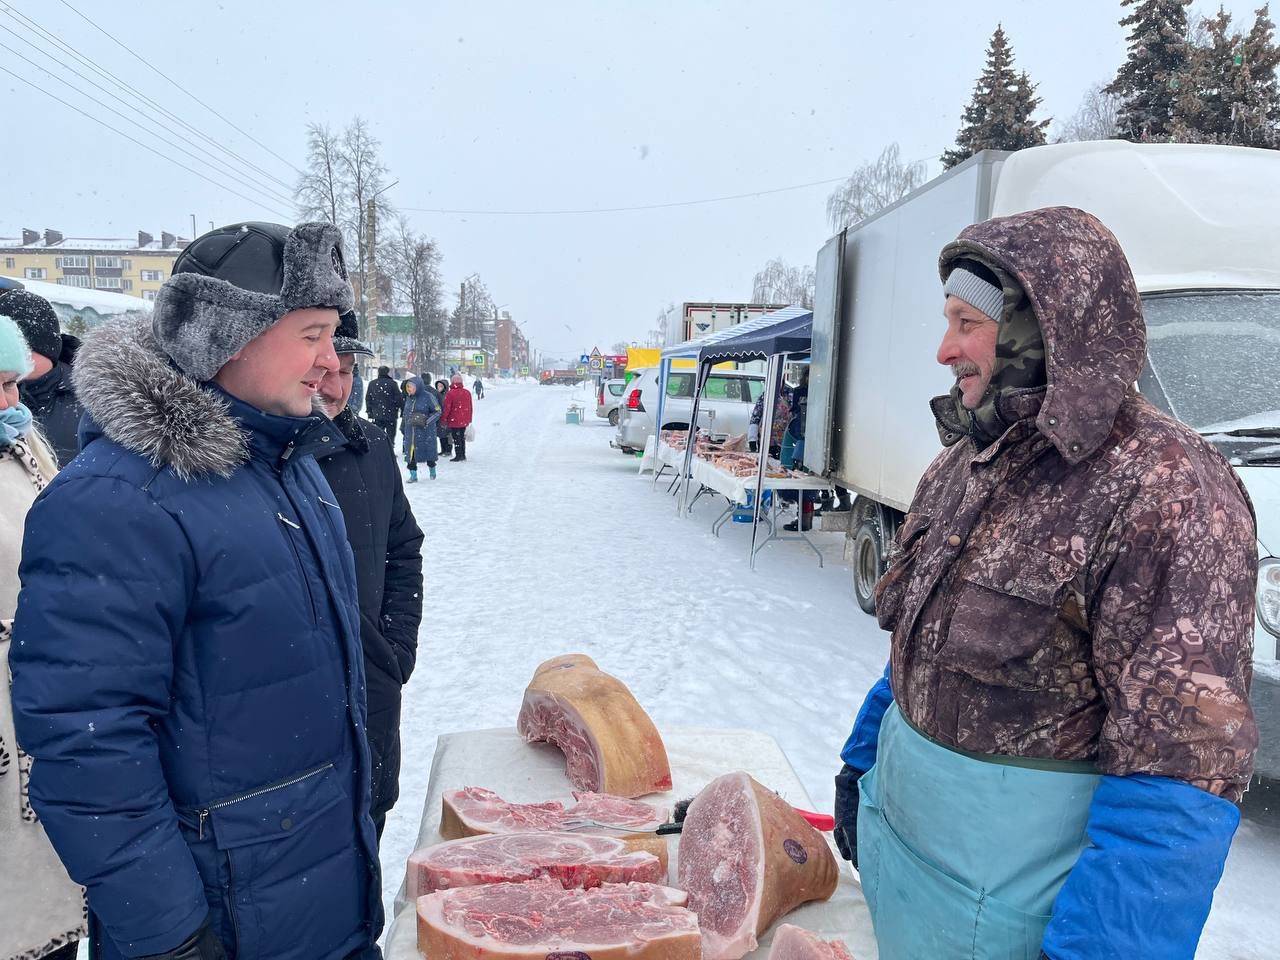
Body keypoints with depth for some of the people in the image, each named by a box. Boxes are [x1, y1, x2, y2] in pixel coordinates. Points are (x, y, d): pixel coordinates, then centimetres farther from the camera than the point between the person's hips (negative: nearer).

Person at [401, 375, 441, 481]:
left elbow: (438, 411, -8)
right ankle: (413, 475, 10)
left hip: (425, 431, -5)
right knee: (410, 453, 0)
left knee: (429, 452, 9)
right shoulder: (408, 397, 8)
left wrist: (426, 421, -18)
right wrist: (403, 426, 20)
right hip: (410, 431, 5)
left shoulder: (428, 396, -12)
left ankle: (432, 471, 33)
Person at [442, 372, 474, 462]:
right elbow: (470, 407, 10)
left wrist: (444, 419, -3)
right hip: (464, 421, 5)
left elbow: (446, 408, -13)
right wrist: (469, 419, 19)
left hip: (454, 421, -5)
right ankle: (463, 455, 23)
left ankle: (458, 456, 2)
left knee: (456, 438, 1)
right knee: (462, 437, 17)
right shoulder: (467, 392, 2)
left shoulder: (450, 393, -15)